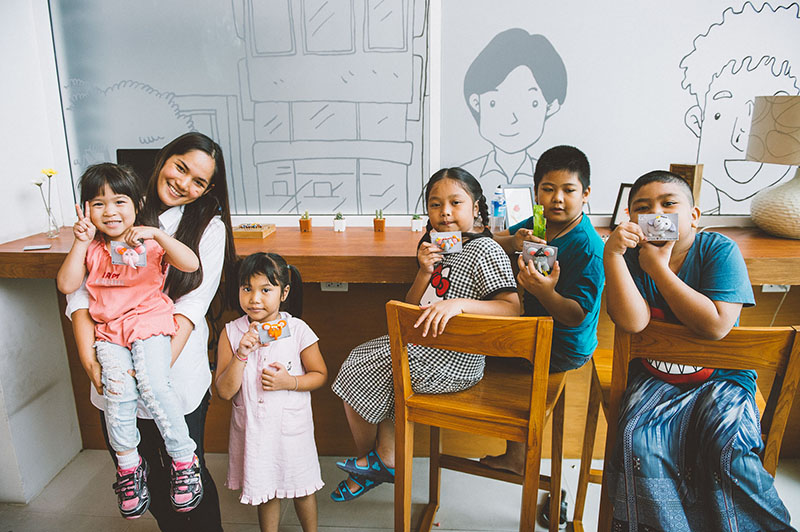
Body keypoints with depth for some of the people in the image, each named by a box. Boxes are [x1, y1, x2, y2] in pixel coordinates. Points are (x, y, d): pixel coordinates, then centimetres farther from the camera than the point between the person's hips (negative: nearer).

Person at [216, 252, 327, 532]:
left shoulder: (298, 330, -14)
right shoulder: (232, 333, -10)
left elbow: (320, 374, -4)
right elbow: (225, 391, -12)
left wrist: (289, 382, -20)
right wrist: (241, 353, -25)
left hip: (292, 424, -1)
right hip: (252, 427, 2)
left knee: (301, 487, 18)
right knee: (265, 489, 21)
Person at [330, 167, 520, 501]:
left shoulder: (485, 251, -18)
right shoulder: (438, 246, 8)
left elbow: (512, 308, -28)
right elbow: (411, 309, 6)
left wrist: (458, 303, -39)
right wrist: (424, 272, -12)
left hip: (452, 364, -9)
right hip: (427, 347, 9)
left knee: (355, 372, 1)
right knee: (362, 358, 19)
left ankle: (366, 462, 29)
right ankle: (386, 461, 23)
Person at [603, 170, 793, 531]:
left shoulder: (718, 250, -10)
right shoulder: (632, 258, -5)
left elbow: (716, 326, -24)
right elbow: (632, 322, -23)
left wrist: (659, 267, -21)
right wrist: (611, 254, -29)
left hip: (721, 377, -1)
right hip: (655, 377, 2)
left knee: (728, 446, -25)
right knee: (638, 441, -22)